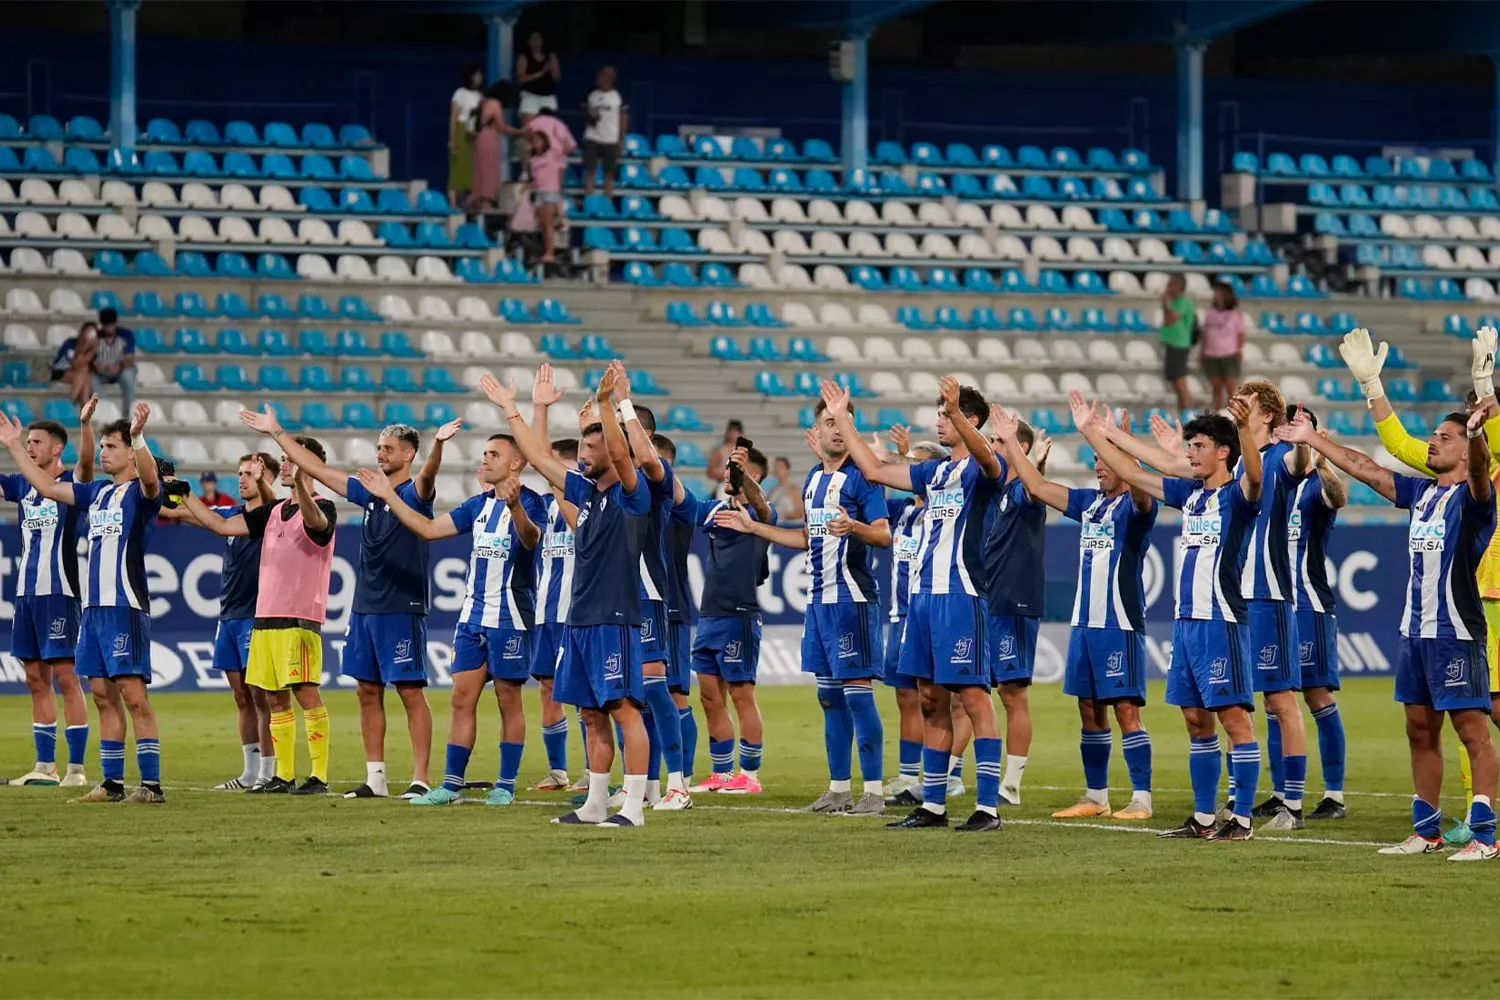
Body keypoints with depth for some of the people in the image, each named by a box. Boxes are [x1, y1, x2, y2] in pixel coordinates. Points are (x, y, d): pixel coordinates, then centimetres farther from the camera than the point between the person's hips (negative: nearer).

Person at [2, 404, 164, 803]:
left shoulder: (140, 493, -5)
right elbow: (48, 487, 25)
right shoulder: (96, 492, 17)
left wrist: (138, 437, -44)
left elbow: (150, 479, -28)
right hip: (93, 606, 8)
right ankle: (112, 783, 13)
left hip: (127, 607, -8)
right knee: (104, 696, 9)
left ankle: (151, 785, -10)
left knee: (133, 695, -10)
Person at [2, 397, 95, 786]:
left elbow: (86, 463, -25)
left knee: (65, 677, -7)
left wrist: (85, 424, -41)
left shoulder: (72, 483, -6)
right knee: (36, 678, 9)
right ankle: (45, 766, 15)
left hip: (58, 593, -7)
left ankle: (76, 768, -6)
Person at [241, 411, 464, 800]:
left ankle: (420, 779, -5)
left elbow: (427, 475, -30)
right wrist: (276, 433, 23)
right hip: (365, 607, 8)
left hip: (402, 610, -8)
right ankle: (375, 778, 15)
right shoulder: (369, 493, 14)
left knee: (411, 692, -6)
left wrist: (438, 443, -51)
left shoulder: (414, 493, -6)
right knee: (368, 692, 9)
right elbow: (318, 469, 21)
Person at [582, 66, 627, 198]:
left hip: (611, 140, -1)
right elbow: (585, 113, 14)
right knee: (590, 171, 0)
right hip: (592, 138, 1)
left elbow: (624, 119, 2)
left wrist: (621, 140, -2)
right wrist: (589, 118, -10)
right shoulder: (591, 95, 4)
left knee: (609, 173, 5)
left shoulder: (619, 97, -1)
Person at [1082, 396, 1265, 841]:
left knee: (1234, 717, -6)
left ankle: (1242, 819, -5)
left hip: (1221, 621, -8)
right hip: (1185, 621, 8)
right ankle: (1203, 817, 15)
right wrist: (1093, 433, 24)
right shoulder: (1189, 493, 15)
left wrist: (1244, 427, -46)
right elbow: (1134, 474, 24)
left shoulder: (1237, 496, -6)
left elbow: (1254, 475, -29)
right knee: (1196, 720, 10)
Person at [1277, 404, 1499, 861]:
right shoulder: (1420, 493, 15)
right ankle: (1426, 830, 20)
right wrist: (1311, 439, 26)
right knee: (1420, 729, 12)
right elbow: (1364, 468, 23)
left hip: (1456, 631, -8)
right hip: (1415, 630, 8)